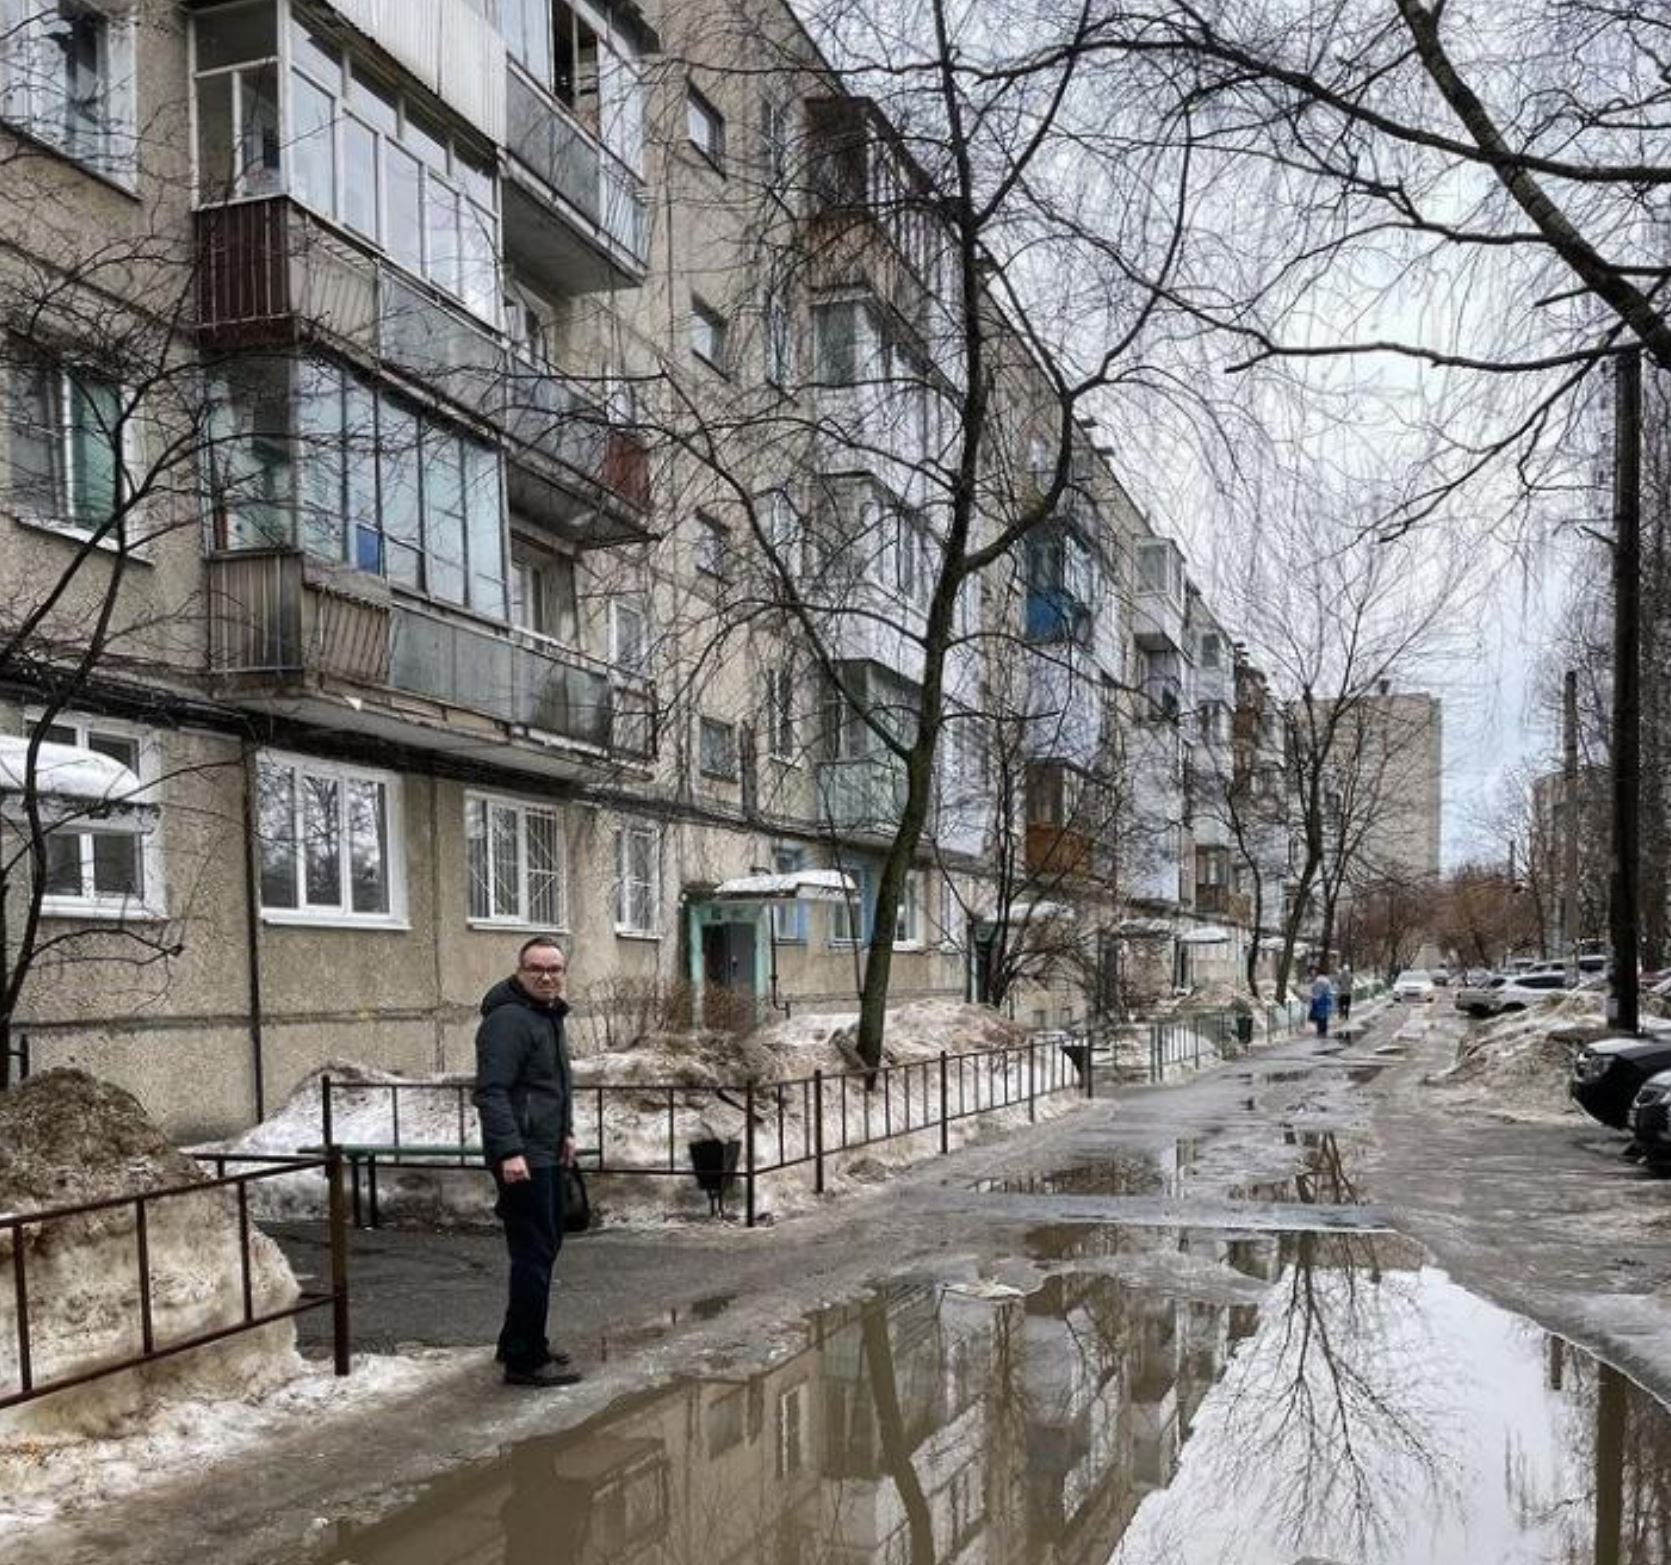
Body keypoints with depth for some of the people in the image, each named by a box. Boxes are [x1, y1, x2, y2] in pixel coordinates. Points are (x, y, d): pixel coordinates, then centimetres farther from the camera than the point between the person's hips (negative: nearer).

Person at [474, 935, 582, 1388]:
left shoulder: (549, 1016, 15)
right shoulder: (508, 1020, -17)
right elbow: (491, 1091, -24)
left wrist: (565, 1131, 27)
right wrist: (509, 1151, -30)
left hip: (546, 1153, 11)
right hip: (521, 1157, -11)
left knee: (546, 1246, 18)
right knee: (534, 1253, -7)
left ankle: (518, 1340, 31)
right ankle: (525, 1360, 1)